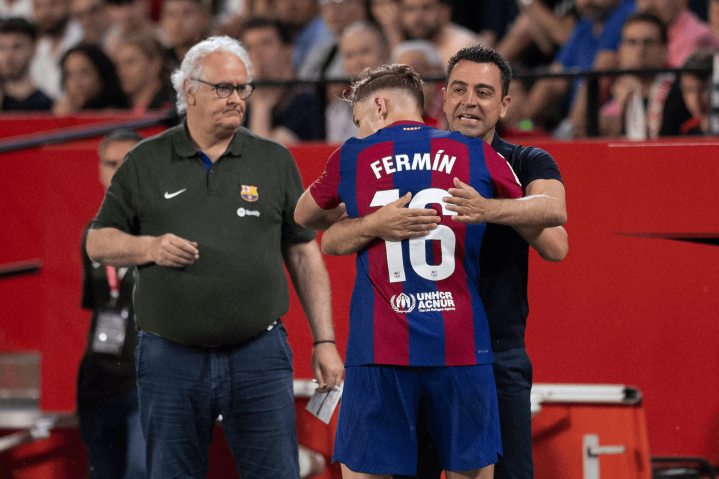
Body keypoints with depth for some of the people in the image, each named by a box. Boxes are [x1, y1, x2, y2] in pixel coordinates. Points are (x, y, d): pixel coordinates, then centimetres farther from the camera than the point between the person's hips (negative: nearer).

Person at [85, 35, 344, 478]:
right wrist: (150, 248, -11)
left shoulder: (275, 162, 9)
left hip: (259, 354, 0)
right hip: (171, 356, 0)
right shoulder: (146, 162, 7)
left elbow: (305, 255, 9)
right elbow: (99, 242, 10)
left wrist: (325, 342, 3)